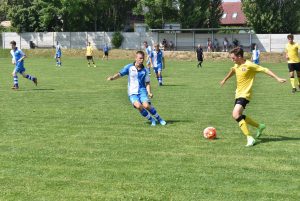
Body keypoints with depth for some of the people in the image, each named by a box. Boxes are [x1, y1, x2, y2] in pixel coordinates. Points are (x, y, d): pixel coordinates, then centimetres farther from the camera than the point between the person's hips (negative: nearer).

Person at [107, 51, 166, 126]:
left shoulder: (144, 71, 4)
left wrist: (149, 92, -6)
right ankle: (151, 120, -7)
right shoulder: (129, 67, 0)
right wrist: (112, 77, -23)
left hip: (142, 91, 0)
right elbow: (120, 74, -3)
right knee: (138, 105, -27)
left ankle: (159, 118, -4)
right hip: (132, 92, 0)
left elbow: (147, 83, 9)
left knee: (146, 105, -26)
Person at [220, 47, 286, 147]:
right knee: (239, 116, 15)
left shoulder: (249, 65, -16)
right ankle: (259, 126, 32)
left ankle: (250, 138, -21)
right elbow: (232, 71, 31)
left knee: (236, 115, -24)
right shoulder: (236, 66, 8)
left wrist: (277, 78, -18)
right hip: (238, 94, 9)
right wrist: (225, 79, 46)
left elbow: (264, 70, -14)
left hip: (245, 94, -9)